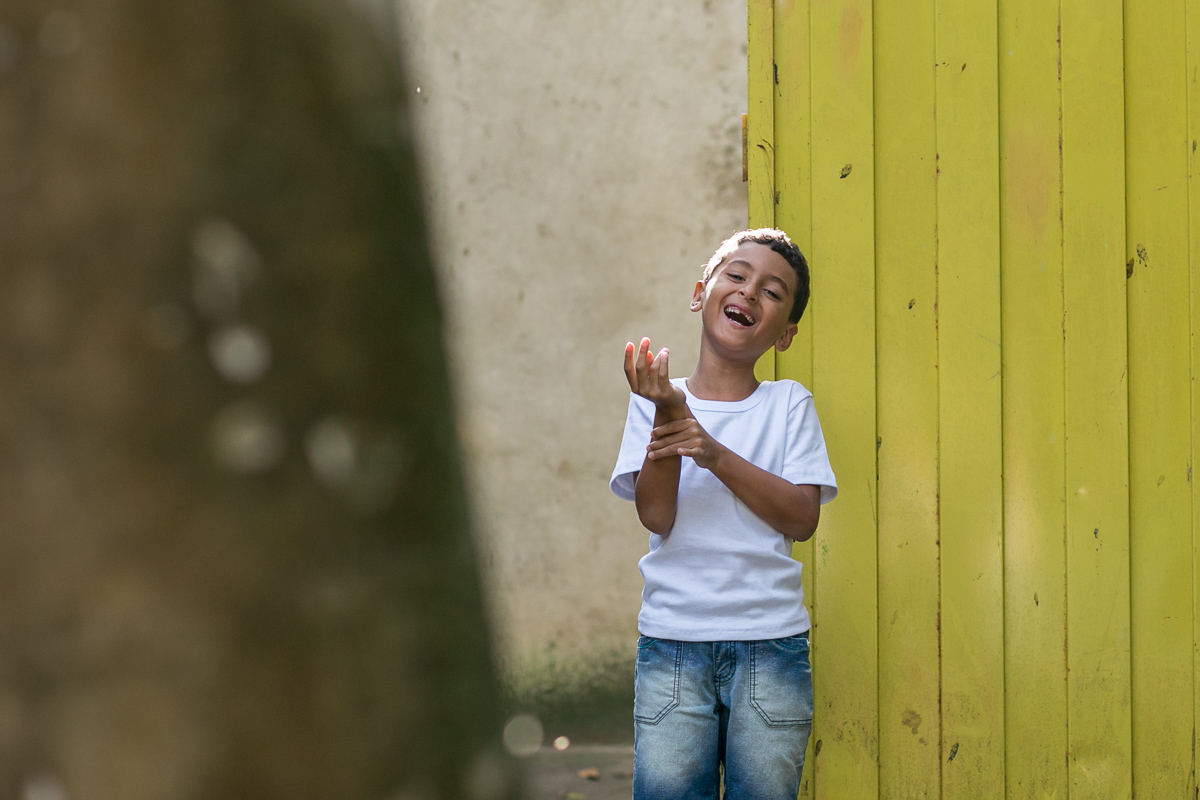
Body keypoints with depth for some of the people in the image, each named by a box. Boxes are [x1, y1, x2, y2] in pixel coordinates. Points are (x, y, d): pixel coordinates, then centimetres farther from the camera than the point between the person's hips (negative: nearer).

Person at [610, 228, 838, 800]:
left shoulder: (789, 404, 5)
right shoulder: (656, 400, 5)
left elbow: (802, 518, -5)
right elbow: (656, 516, -6)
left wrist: (715, 453, -15)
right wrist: (667, 415, -18)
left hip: (770, 642, 0)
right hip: (672, 641, 0)